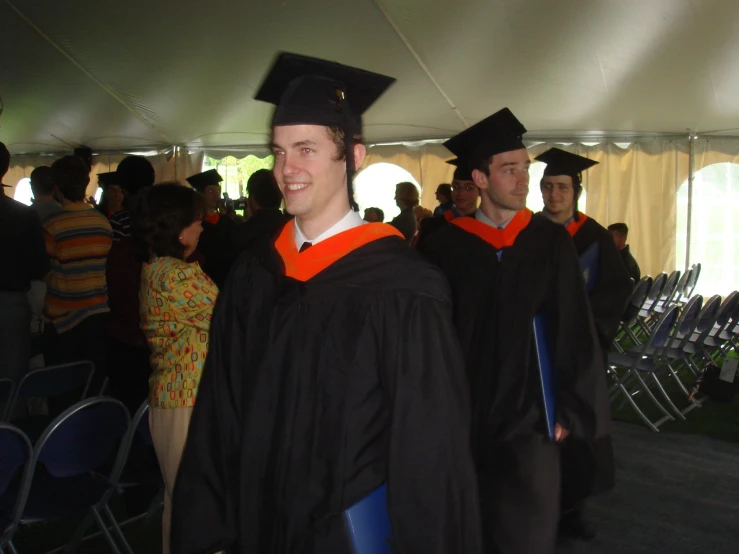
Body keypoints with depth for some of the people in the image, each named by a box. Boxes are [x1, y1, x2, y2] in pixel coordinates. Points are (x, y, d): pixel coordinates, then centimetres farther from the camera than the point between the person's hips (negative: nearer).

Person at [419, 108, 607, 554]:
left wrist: (571, 410, -3)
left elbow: (576, 331, -1)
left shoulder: (552, 242, -2)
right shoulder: (446, 246, -5)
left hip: (530, 417, 0)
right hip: (462, 417, 0)